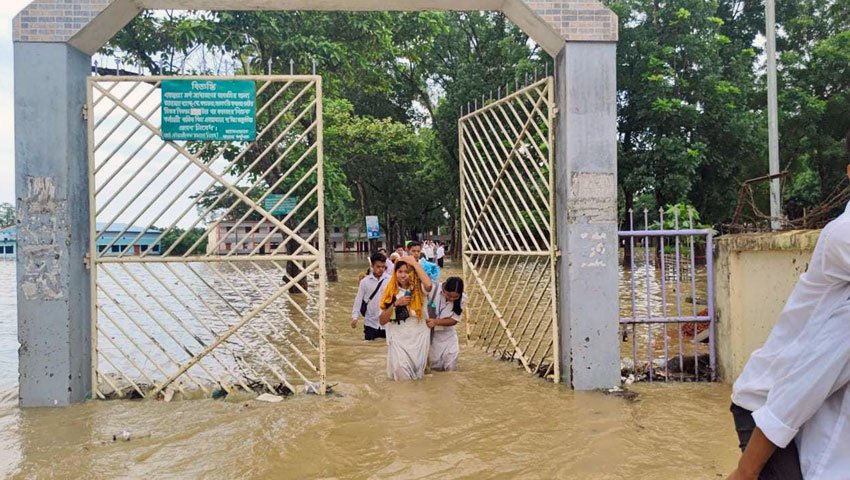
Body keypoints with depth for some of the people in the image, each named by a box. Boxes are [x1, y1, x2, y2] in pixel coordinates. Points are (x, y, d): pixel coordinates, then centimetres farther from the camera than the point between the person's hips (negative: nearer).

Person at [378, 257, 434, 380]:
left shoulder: (419, 290, -5)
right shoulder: (391, 292, -1)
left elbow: (429, 285, -31)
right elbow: (382, 321, -2)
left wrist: (415, 264, -22)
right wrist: (395, 304, -17)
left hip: (418, 337, 0)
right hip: (398, 338, 1)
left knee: (416, 372, 3)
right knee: (400, 372, -14)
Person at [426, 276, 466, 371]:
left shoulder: (462, 299, -17)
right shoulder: (433, 289, -27)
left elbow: (454, 320, -13)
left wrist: (436, 322, -27)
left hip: (447, 335, 2)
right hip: (428, 332, -2)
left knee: (451, 367, 2)